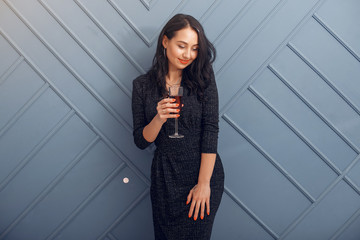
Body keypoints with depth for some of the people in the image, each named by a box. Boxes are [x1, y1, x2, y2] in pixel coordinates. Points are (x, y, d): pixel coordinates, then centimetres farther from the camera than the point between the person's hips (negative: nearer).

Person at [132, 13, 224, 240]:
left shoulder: (203, 77, -6)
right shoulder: (143, 85, -2)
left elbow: (211, 130, -11)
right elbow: (141, 141, -1)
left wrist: (204, 183, -15)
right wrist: (159, 119, -22)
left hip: (203, 172, -1)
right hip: (164, 177, 2)